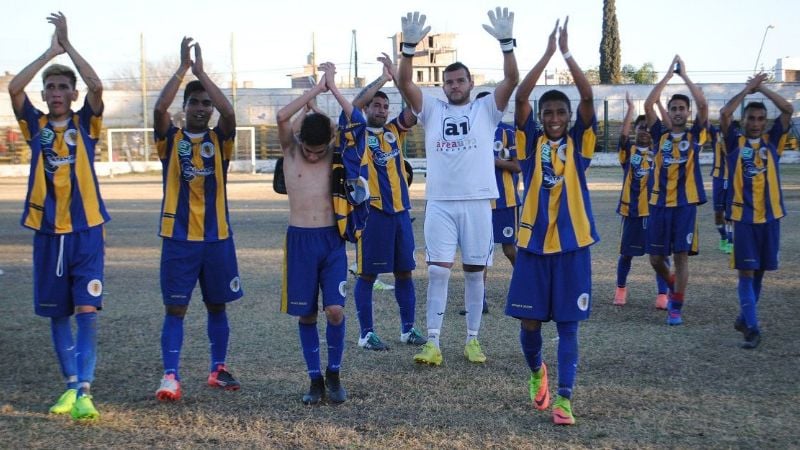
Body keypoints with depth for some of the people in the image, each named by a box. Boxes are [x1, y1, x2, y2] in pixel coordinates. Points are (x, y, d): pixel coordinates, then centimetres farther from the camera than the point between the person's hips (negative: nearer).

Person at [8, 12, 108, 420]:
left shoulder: (85, 124, 2)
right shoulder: (36, 125, 6)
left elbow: (96, 86, -15)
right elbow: (14, 88, -9)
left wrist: (68, 44, -8)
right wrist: (51, 50, -7)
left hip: (86, 231, -3)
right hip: (48, 232, 3)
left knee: (87, 310, -10)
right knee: (57, 314, 9)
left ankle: (84, 391, -12)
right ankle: (71, 386, 21)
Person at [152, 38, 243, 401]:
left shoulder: (219, 139, 4)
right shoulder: (171, 138, 2)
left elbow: (228, 112, -16)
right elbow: (159, 108, -17)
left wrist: (200, 70, -15)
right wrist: (183, 67, -17)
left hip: (217, 236, 2)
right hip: (178, 237, -2)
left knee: (217, 306, 11)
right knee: (175, 308, -4)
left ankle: (218, 369, 24)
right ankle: (171, 377, -4)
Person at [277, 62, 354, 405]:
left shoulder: (336, 154, 2)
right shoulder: (290, 150, 0)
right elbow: (282, 117, -18)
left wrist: (332, 85, -8)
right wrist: (317, 88, -15)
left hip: (332, 239, 0)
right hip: (300, 239, 0)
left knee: (335, 310, -10)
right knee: (306, 314, 5)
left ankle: (334, 374, 11)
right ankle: (315, 378, 17)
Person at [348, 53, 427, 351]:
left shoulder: (395, 131, 12)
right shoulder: (359, 132, 0)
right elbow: (354, 103, -16)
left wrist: (397, 75, -8)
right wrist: (382, 78, -11)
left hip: (400, 209, 5)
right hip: (371, 210, -5)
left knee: (404, 271, 10)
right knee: (367, 273, 1)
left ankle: (408, 329, 19)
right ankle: (366, 333, 8)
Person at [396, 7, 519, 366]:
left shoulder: (486, 109, 5)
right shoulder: (431, 110, 8)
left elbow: (512, 80, -9)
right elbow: (404, 83, -6)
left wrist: (506, 42, -21)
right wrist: (410, 46, -19)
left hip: (477, 202, 0)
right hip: (440, 203, 1)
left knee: (474, 272, 7)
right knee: (438, 272, -2)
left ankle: (473, 340, 17)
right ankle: (433, 343, 0)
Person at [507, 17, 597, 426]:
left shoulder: (579, 143, 3)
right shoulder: (531, 142, 3)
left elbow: (588, 98, -10)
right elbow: (520, 98, -10)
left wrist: (567, 52, -12)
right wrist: (548, 52, -11)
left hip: (572, 243, 0)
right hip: (534, 242, 1)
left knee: (568, 323, 1)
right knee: (529, 321, 5)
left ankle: (563, 398, 5)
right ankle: (536, 371, 34)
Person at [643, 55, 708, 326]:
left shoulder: (695, 135, 4)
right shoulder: (660, 135, 7)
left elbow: (703, 104, -10)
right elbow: (648, 105, -3)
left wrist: (684, 75, -5)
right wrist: (668, 74, -1)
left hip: (685, 203, -2)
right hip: (659, 202, 2)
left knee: (681, 255, -3)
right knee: (655, 257, 6)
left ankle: (676, 307, 5)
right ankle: (673, 287, 36)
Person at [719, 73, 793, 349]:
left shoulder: (772, 141, 8)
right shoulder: (735, 142, 2)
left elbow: (788, 109, -1)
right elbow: (725, 113, -12)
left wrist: (762, 88, 2)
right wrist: (748, 89, -2)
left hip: (770, 215, 3)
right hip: (744, 215, -3)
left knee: (759, 270, 12)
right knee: (746, 271, -6)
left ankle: (744, 317, 28)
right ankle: (752, 328, -9)